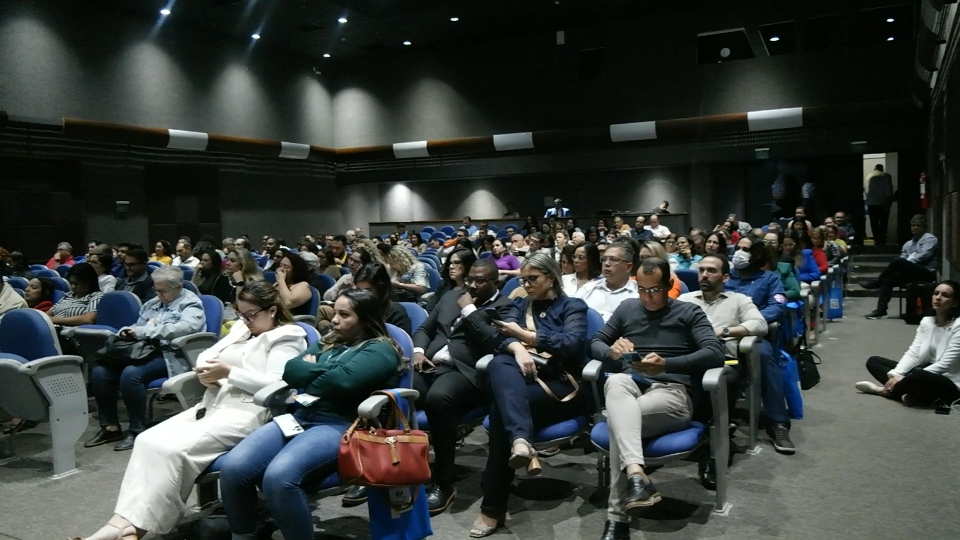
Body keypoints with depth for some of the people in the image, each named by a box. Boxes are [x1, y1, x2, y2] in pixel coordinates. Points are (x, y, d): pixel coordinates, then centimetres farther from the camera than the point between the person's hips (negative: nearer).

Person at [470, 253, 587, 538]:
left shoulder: (573, 306, 12)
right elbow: (503, 336, 4)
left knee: (501, 407, -32)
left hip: (560, 384, -4)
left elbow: (572, 344, -8)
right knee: (500, 364, -33)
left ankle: (494, 507, -29)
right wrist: (517, 348, -20)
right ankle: (521, 440, -55)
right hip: (522, 378, 4)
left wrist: (525, 335, -6)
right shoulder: (519, 305, 24)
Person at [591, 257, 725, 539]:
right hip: (633, 386, 3)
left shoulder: (688, 312, 11)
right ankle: (636, 474, -54)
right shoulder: (627, 308, 22)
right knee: (616, 381, -38)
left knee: (619, 419, -35)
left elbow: (715, 353, -4)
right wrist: (612, 351, -5)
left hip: (675, 392, -3)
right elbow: (595, 343, 22)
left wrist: (667, 365, -19)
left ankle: (617, 517, -35)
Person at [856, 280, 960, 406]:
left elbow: (945, 364, -20)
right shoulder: (926, 321, 6)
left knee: (919, 377, -40)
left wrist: (904, 379, -23)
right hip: (925, 372, 8)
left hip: (948, 383, -7)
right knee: (873, 361, 1)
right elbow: (913, 353, 0)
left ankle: (884, 390, -12)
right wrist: (895, 375, -19)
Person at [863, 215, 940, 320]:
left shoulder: (930, 239, 3)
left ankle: (877, 283, -13)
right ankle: (881, 309, -18)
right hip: (913, 272, 7)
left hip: (927, 272, -7)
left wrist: (907, 262, -15)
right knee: (887, 279, -15)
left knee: (899, 262, -30)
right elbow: (903, 258, 14)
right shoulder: (909, 243, 23)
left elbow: (923, 256, -12)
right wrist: (896, 269, -9)